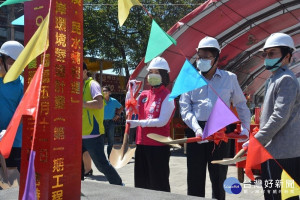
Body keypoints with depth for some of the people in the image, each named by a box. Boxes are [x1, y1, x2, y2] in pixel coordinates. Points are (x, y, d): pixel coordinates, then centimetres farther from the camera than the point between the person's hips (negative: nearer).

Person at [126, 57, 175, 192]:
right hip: (141, 143, 7)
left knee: (159, 184, 4)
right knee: (141, 182, 17)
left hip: (158, 146, -6)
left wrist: (138, 123, -20)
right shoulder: (144, 95, 10)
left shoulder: (167, 96, -8)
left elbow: (162, 121, -17)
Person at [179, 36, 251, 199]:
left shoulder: (229, 78, 9)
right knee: (195, 177, 4)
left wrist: (245, 129, 3)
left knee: (219, 176, 7)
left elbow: (241, 105, 14)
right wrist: (197, 129, -15)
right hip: (196, 131, 1)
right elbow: (185, 109, 0)